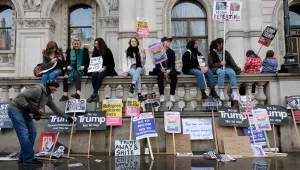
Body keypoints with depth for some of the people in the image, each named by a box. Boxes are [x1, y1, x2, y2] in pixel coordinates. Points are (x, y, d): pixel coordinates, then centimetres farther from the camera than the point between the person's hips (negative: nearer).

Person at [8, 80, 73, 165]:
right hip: (15, 109, -9)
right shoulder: (37, 90, -23)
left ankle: (23, 157, 12)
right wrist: (31, 108, -28)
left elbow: (55, 109, 16)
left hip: (24, 112, 10)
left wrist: (67, 117, 17)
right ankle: (29, 159, -8)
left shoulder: (48, 97, 5)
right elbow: (20, 97, -27)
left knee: (32, 132, 3)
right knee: (24, 133, -14)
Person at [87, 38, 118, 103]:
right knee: (93, 75, -29)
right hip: (97, 69, 4)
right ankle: (96, 95, -32)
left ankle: (94, 94, -32)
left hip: (107, 69, -4)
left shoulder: (107, 51, -1)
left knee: (100, 75, -35)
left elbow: (111, 63, -4)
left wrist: (104, 68, -17)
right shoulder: (95, 52, 12)